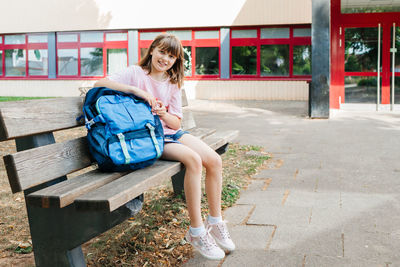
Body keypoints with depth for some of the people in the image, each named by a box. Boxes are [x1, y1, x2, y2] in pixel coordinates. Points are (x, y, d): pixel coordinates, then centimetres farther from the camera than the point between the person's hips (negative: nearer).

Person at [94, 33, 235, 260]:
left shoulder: (173, 83, 12)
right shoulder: (136, 73, -2)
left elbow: (176, 123, 7)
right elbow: (100, 84, -16)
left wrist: (163, 113, -16)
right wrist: (136, 91, -24)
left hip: (171, 132, 6)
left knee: (214, 160, -14)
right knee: (193, 159, -30)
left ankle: (215, 222, 2)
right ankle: (196, 231, -20)